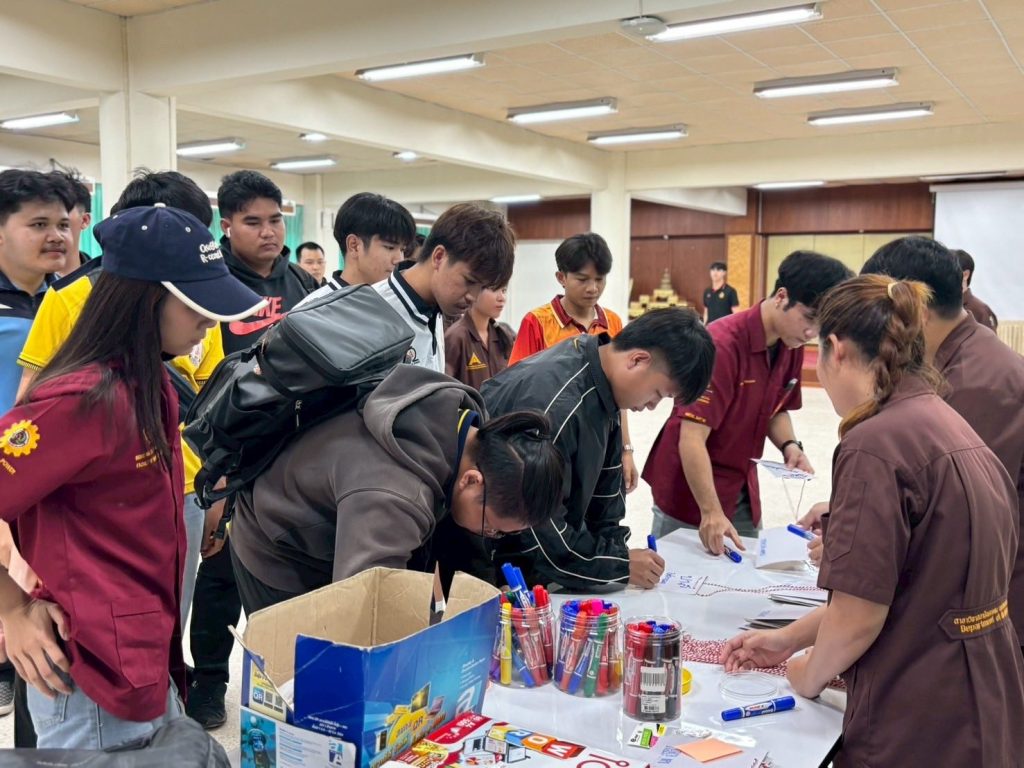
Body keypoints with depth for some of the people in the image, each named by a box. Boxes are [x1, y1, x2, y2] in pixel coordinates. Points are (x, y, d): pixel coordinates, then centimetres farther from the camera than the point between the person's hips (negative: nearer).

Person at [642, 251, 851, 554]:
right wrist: (711, 511, -33)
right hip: (690, 491, -7)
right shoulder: (722, 344, -25)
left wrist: (789, 445, -6)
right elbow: (692, 439, -28)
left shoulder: (792, 346, -2)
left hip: (742, 493, 7)